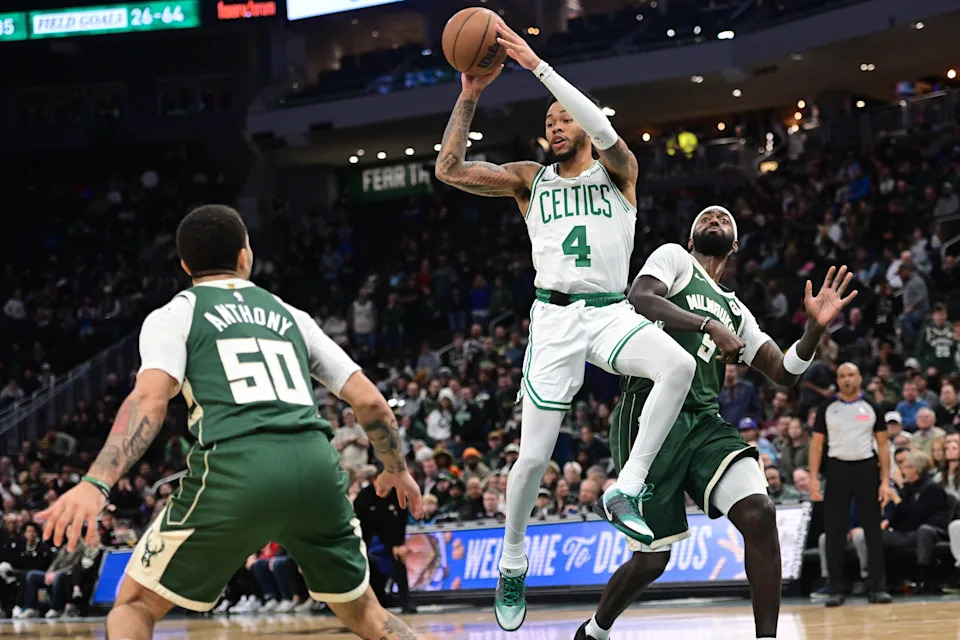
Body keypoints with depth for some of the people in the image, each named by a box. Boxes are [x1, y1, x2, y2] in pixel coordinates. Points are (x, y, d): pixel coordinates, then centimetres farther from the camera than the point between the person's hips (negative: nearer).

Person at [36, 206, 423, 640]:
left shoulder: (174, 316, 14)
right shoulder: (290, 316, 26)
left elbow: (150, 399, -6)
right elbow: (370, 401, 22)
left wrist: (96, 483, -16)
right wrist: (397, 469, 39)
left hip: (236, 471, -3)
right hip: (316, 466, 3)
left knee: (135, 604, 14)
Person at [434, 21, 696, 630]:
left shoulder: (618, 171, 7)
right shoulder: (531, 179, 12)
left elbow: (604, 130, -17)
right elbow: (449, 169, 2)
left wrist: (537, 65, -21)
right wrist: (470, 96, -8)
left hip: (612, 311, -1)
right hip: (555, 317, 1)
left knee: (679, 365, -33)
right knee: (533, 457, -3)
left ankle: (626, 491, -23)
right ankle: (512, 565, 20)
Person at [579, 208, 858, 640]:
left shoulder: (734, 310, 25)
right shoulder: (674, 257, 7)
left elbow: (784, 373, 18)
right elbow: (639, 299, -15)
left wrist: (815, 329, 0)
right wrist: (709, 325, -25)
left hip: (705, 422, 6)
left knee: (758, 513, -21)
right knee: (651, 560, -1)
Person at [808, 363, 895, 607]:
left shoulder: (871, 407, 5)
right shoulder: (827, 408, 5)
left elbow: (883, 445, 5)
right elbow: (817, 444, 4)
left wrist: (885, 481, -4)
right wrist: (813, 478, -6)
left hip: (867, 468, 0)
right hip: (837, 468, 0)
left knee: (873, 530, 1)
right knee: (834, 532, -1)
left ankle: (876, 587, 5)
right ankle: (836, 589, 4)